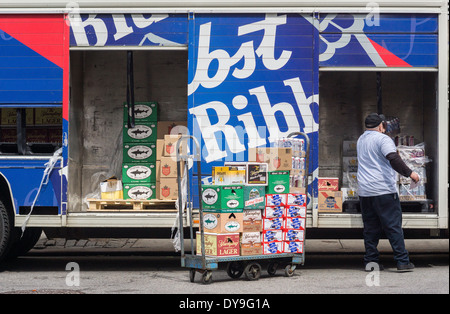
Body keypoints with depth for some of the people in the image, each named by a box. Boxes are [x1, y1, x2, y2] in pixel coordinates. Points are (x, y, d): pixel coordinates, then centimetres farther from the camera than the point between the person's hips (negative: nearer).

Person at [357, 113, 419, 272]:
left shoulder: (361, 140, 16)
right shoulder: (383, 139, -8)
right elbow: (394, 159, -22)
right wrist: (409, 173, -19)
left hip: (364, 191, 7)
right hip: (384, 191, -7)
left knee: (370, 228, 10)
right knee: (393, 226, -4)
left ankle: (370, 260, 8)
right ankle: (403, 261, -4)